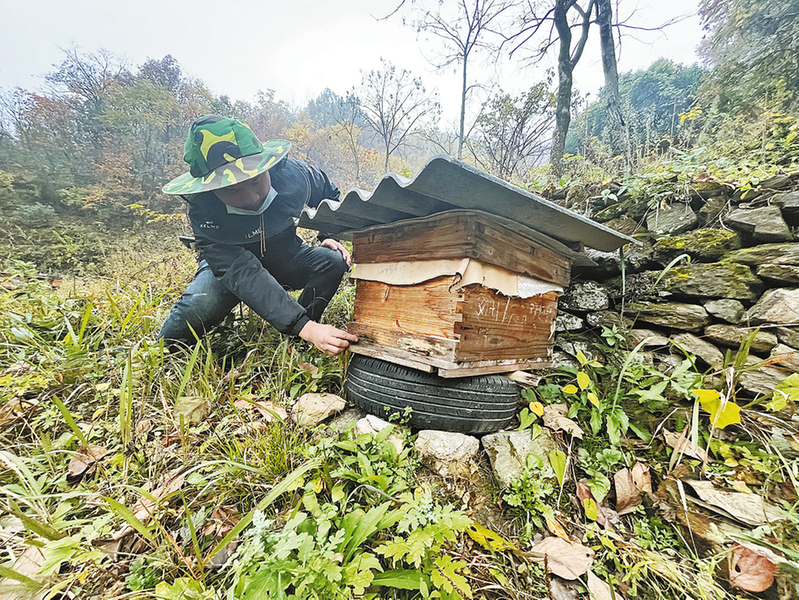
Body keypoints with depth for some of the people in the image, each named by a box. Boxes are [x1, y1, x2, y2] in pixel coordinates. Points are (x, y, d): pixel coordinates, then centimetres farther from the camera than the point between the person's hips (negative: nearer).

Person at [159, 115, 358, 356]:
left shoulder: (293, 174, -25)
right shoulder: (204, 213, -31)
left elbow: (330, 195, 0)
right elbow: (244, 276, -42)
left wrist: (329, 236, -16)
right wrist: (306, 327, -53)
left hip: (283, 257, 3)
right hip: (229, 265, -2)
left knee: (334, 261, -26)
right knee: (198, 306, -34)